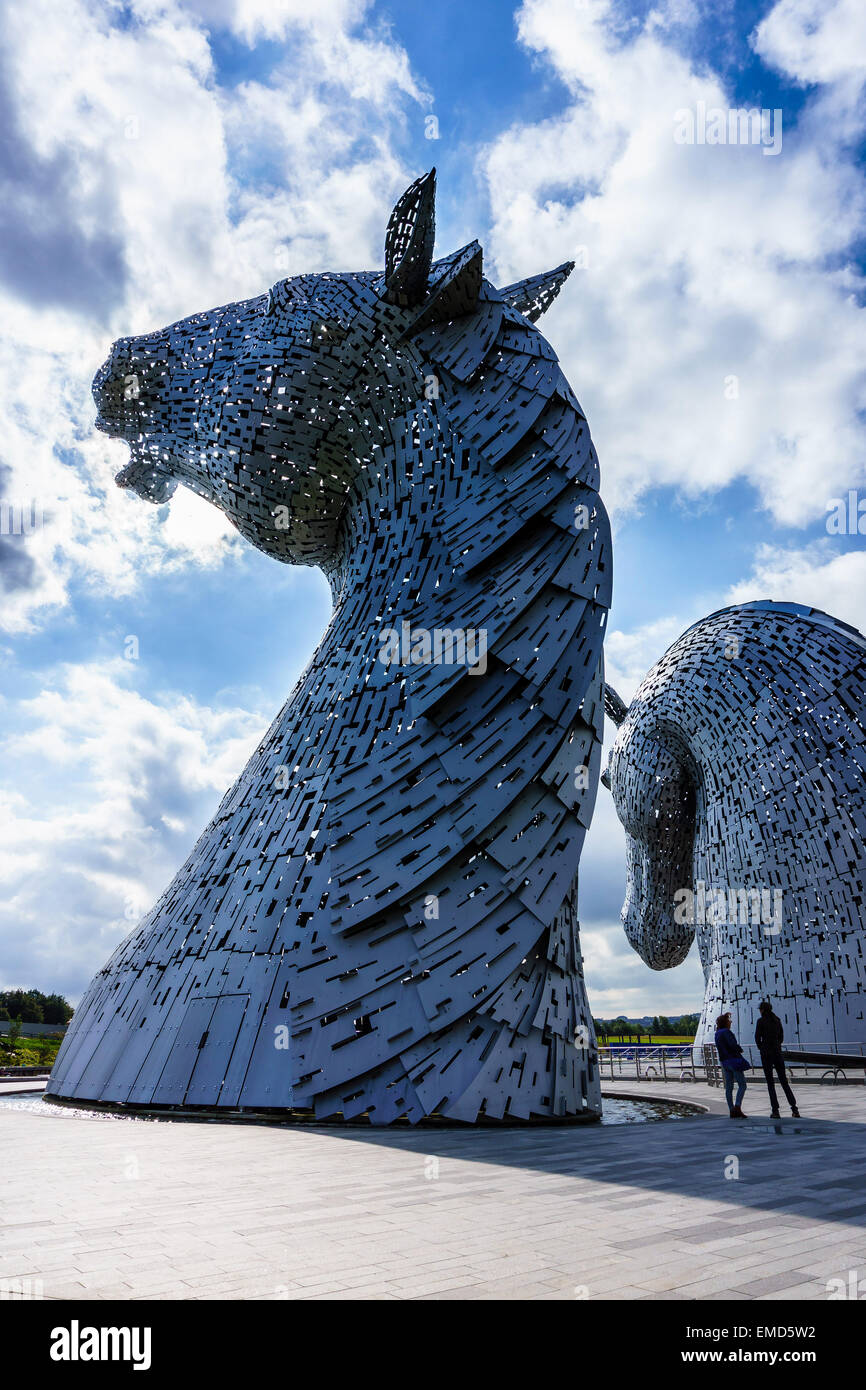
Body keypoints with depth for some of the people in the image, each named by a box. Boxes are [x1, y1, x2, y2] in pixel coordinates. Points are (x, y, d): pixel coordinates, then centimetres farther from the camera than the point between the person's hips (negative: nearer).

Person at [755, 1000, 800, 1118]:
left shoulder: (761, 1021, -8)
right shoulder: (777, 1020, 8)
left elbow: (757, 1037, -8)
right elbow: (781, 1036, 12)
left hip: (766, 1054, -5)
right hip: (778, 1052, 5)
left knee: (770, 1082, 1)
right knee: (784, 1080, 9)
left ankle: (775, 1110, -2)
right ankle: (794, 1109, 2)